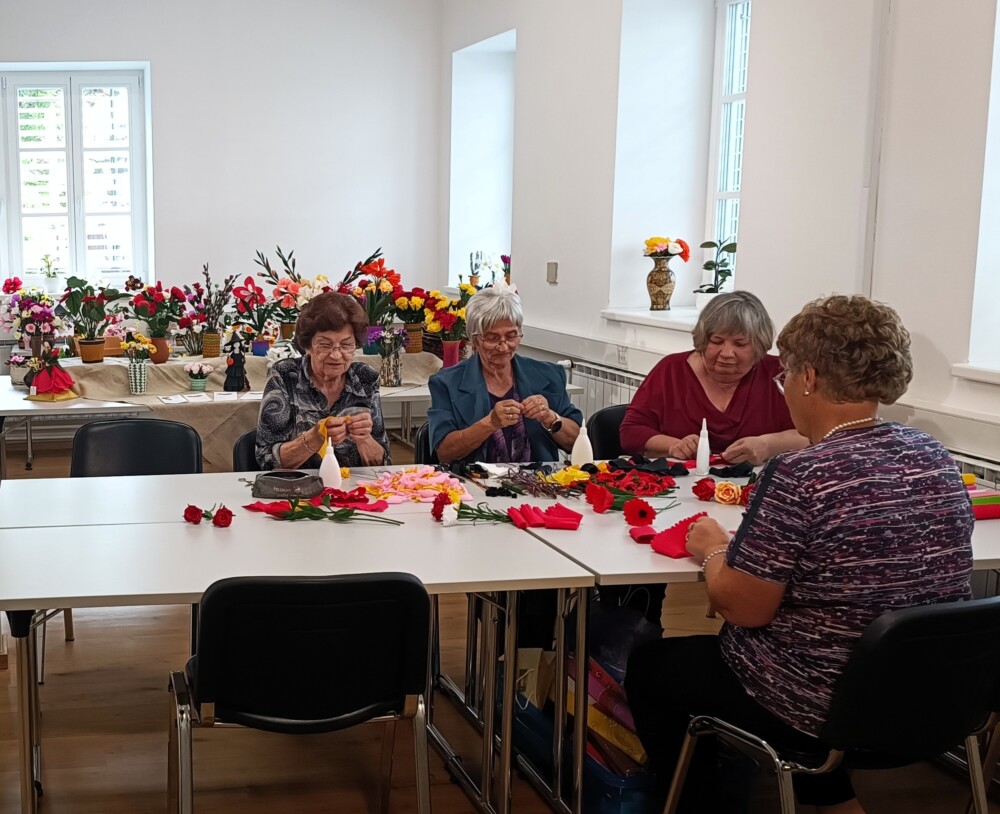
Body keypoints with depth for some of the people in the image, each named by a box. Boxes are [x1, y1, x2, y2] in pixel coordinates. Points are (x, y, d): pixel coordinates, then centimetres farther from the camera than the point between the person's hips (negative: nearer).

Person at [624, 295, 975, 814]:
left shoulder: (799, 477, -26)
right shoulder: (935, 458, -3)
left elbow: (743, 608, -21)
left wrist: (714, 551, -2)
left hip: (816, 710, -7)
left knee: (649, 665, 17)